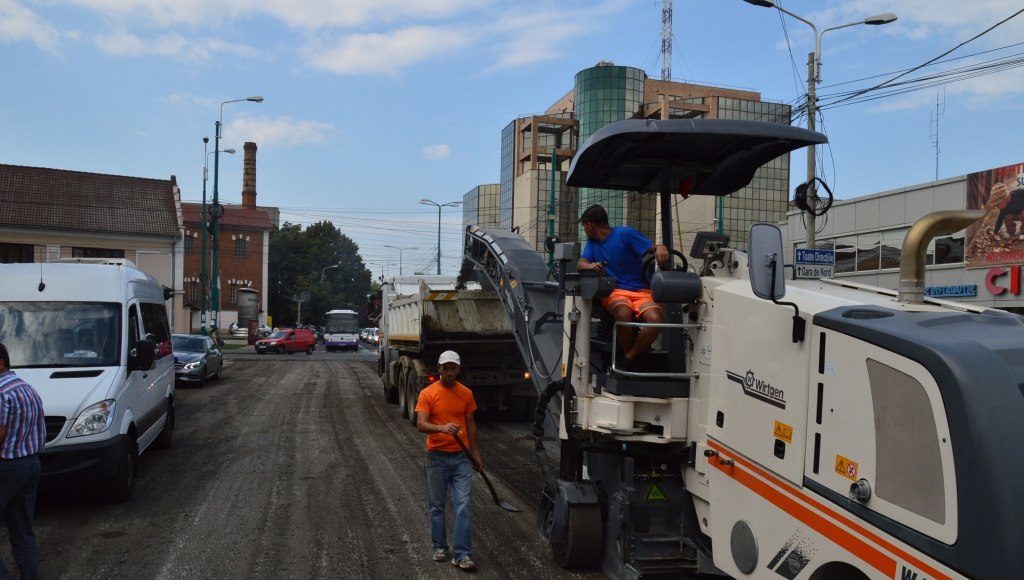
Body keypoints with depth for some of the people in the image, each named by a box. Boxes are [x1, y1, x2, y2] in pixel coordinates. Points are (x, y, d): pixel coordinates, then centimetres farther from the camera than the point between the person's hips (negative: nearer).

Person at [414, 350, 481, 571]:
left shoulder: (466, 393, 4)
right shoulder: (427, 394, -7)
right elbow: (421, 424, -17)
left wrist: (475, 452, 12)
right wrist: (442, 428, -35)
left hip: (462, 457, 2)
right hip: (436, 457, -2)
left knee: (463, 505, -3)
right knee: (436, 506, 9)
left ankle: (462, 554, 2)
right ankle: (440, 547, 26)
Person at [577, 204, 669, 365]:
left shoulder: (624, 233, 1)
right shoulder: (592, 241, 18)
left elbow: (653, 248, -2)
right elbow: (582, 264, 8)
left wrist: (660, 248, -26)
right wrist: (592, 266, -15)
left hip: (640, 291, -2)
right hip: (613, 292, 2)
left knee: (656, 319, -31)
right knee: (624, 313, -35)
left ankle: (627, 358, -17)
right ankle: (631, 355, -13)